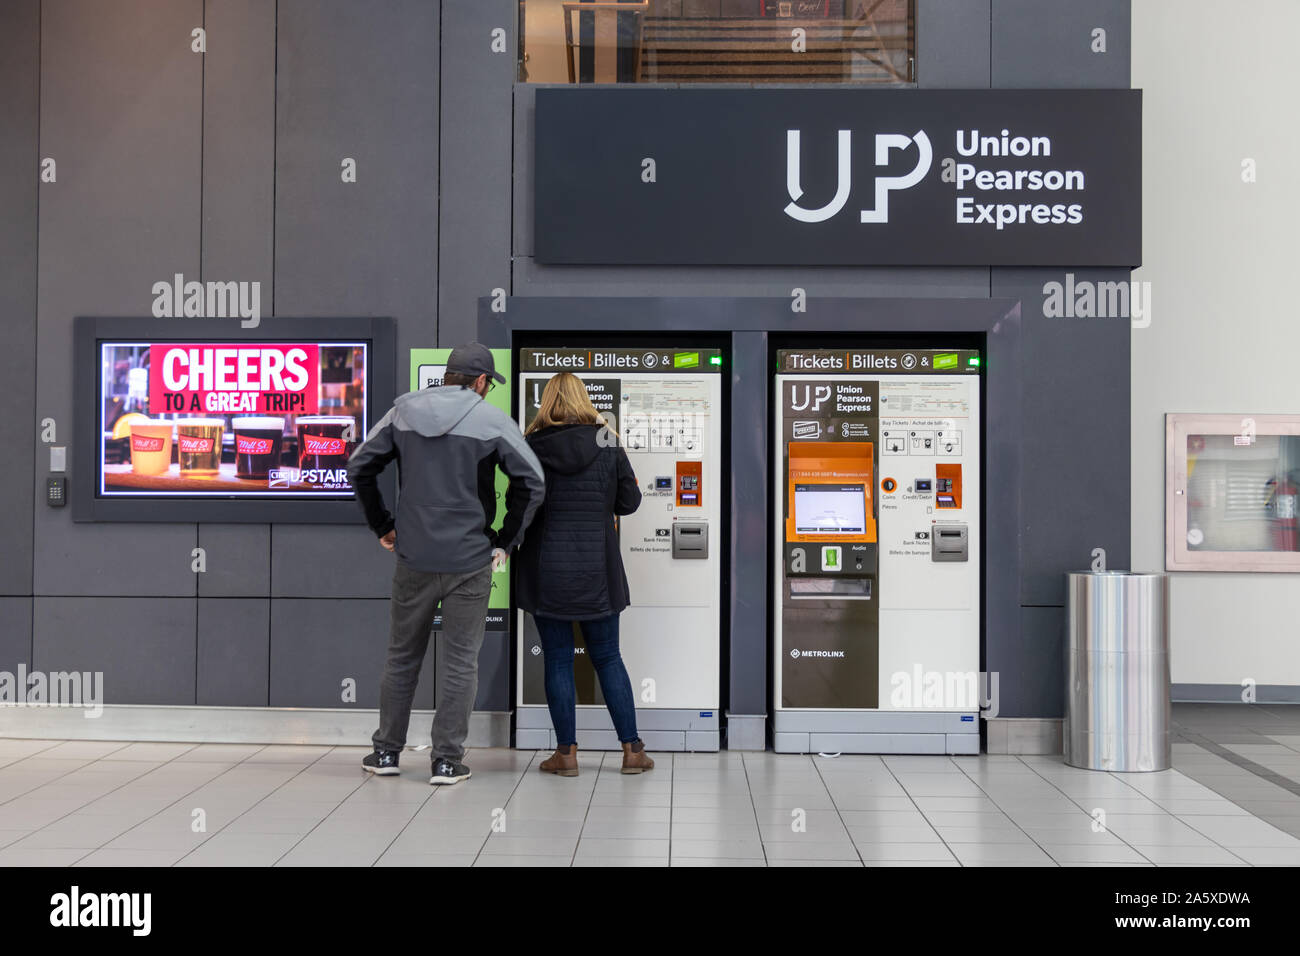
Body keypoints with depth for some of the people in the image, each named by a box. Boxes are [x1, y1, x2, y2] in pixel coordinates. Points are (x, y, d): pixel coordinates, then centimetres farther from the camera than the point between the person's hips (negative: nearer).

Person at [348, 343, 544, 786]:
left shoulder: (404, 410, 4)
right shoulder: (493, 421, -5)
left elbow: (359, 466, 6)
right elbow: (532, 482, -9)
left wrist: (381, 526, 13)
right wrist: (506, 541, 0)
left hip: (413, 558, 3)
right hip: (470, 562, -3)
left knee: (402, 656, 16)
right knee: (460, 659, 7)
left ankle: (386, 751, 24)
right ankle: (447, 761, 10)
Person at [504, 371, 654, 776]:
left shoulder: (532, 448, -6)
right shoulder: (607, 444, -2)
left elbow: (516, 504, -2)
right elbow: (629, 501, 2)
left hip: (547, 570, -1)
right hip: (596, 569, 2)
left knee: (558, 660, 7)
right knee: (607, 658, 11)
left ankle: (566, 752, 11)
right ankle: (632, 749, 13)